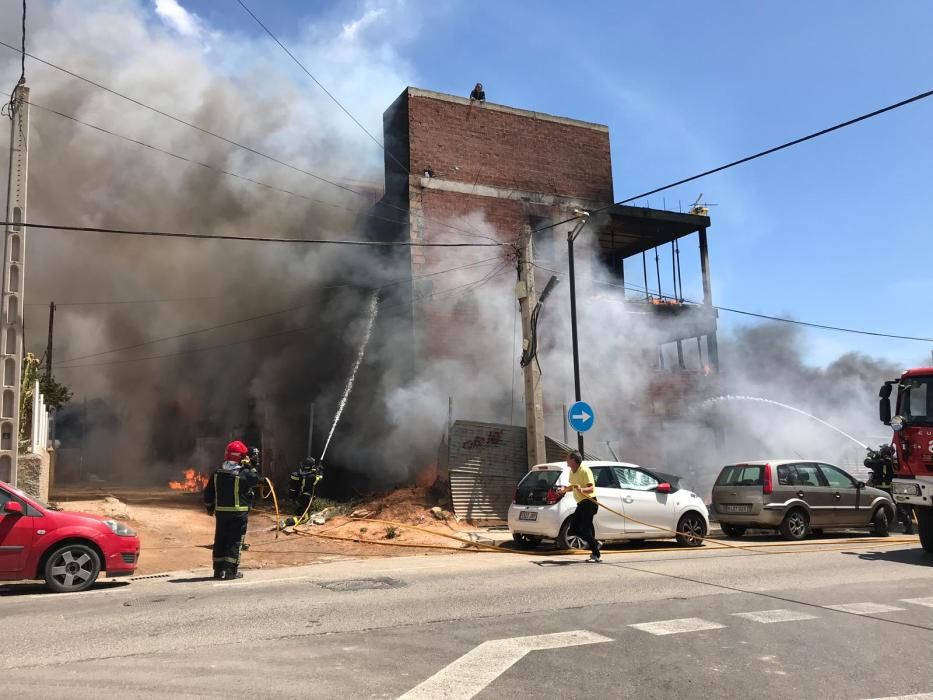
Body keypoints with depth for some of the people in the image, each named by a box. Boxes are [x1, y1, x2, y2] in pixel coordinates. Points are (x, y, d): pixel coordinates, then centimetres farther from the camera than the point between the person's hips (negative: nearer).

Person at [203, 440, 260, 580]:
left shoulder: (217, 473, 4)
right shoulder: (243, 473, -13)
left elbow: (208, 492, 9)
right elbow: (256, 479, 0)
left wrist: (209, 507, 21)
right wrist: (249, 467, 5)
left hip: (221, 512, 5)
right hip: (238, 513, -5)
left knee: (220, 540, 13)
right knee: (235, 542, 1)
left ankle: (219, 570, 18)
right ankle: (230, 571, -1)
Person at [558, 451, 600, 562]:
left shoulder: (585, 471, -16)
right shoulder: (572, 472, 12)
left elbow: (591, 488, -24)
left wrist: (582, 490, -42)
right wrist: (565, 489, 7)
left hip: (589, 502, -9)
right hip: (581, 503, 9)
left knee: (585, 528, -12)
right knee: (574, 528, 8)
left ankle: (596, 555, -6)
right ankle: (595, 544, 21)